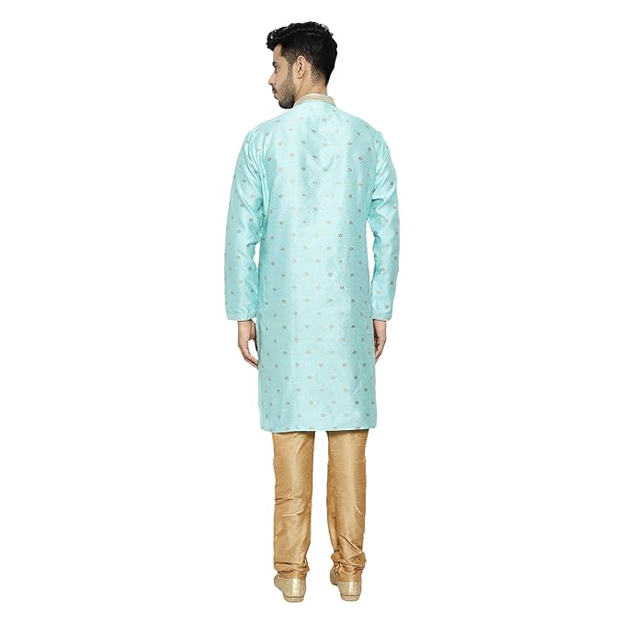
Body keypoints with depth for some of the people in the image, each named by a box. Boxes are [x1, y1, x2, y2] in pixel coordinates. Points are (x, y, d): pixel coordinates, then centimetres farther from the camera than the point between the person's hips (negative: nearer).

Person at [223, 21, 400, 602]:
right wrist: (381, 311, 9)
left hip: (285, 309, -1)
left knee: (291, 435, 5)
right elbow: (387, 231, 3)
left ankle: (292, 570, 12)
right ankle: (348, 568, 13)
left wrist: (243, 312, 5)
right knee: (348, 435, 6)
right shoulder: (368, 139, 3)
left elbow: (242, 233, -2)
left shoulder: (263, 140, -3)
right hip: (348, 310, 1)